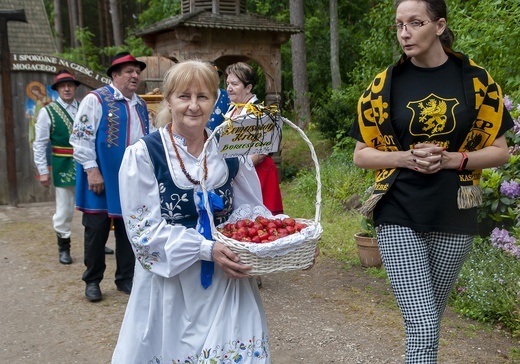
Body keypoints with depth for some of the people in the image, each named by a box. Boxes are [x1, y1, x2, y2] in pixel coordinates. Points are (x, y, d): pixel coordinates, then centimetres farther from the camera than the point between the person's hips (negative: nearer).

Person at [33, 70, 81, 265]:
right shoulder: (48, 112, -5)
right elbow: (40, 144, -4)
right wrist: (43, 171, -8)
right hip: (63, 168, -3)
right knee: (64, 210, 5)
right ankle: (63, 248, 21)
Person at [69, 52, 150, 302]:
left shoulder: (141, 105, 13)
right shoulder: (96, 99, -8)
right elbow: (81, 137, -12)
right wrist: (92, 170, -17)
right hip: (101, 180, -5)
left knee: (128, 231, 11)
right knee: (96, 230, 4)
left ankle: (125, 278, 25)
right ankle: (92, 281, 21)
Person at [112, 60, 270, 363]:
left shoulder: (229, 151, 0)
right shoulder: (143, 154, -11)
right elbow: (144, 228, -12)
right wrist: (207, 249, -22)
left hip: (226, 281, 3)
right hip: (169, 280, -3)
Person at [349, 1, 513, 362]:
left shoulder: (476, 80, 0)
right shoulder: (385, 84, -1)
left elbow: (499, 151, 3)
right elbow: (361, 154, 4)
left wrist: (451, 159, -14)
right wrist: (407, 158, -14)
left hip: (453, 217, 2)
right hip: (399, 216, -1)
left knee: (428, 322, 16)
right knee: (423, 328, -11)